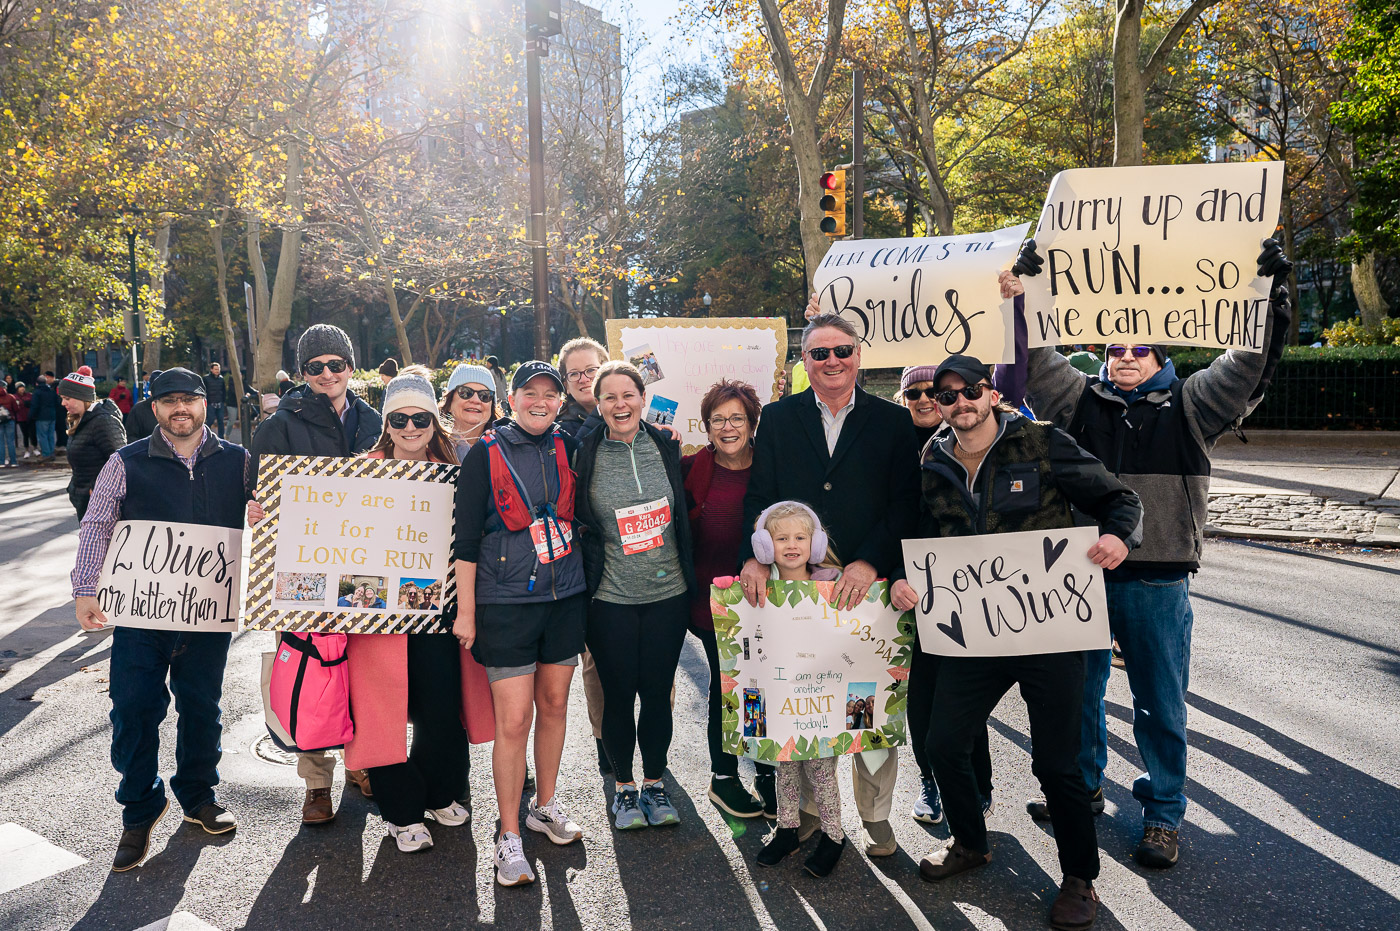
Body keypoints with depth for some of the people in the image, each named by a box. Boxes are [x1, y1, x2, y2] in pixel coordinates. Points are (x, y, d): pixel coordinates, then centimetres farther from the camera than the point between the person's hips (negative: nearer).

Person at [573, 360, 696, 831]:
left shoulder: (667, 446, 2)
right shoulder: (584, 454, -4)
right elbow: (573, 521, 6)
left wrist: (688, 574, 12)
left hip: (668, 593, 2)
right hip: (611, 598, -1)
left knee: (658, 692, 9)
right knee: (619, 696, 7)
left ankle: (655, 784, 28)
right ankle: (624, 788, 27)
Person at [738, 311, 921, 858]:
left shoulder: (893, 422, 5)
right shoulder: (778, 419, 9)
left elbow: (906, 504, -2)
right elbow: (759, 496, 5)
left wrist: (870, 563, -14)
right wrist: (753, 556, -10)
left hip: (867, 585, -1)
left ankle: (875, 816, 23)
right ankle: (807, 810, 23)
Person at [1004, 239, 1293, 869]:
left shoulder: (1187, 407, 4)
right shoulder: (1081, 400, 7)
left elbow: (1248, 369, -5)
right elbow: (1036, 364, 2)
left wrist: (1267, 302, -15)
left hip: (1158, 583, -2)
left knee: (1160, 703, 8)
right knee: (1076, 688, 15)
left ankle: (1163, 812, 25)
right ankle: (1082, 785, 36)